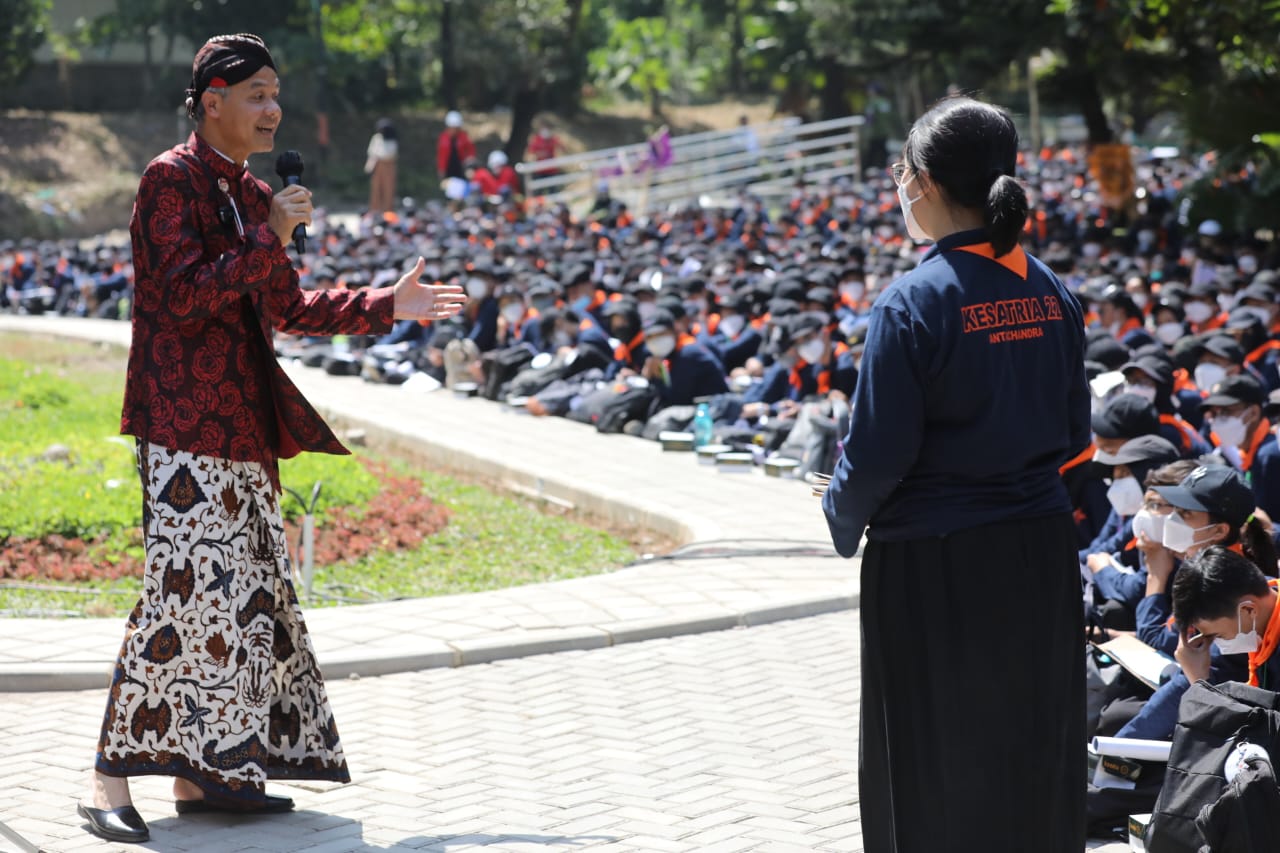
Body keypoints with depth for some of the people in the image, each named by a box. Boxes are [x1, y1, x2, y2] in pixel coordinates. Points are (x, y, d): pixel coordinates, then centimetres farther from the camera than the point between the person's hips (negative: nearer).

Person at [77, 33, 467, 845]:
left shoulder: (252, 194, 17)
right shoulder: (170, 180, -8)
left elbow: (286, 307, 23)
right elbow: (184, 295, -17)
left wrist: (387, 305, 19)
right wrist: (269, 240, -18)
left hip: (242, 426, 9)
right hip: (184, 424, -9)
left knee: (251, 593, 9)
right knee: (184, 587, -14)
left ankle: (204, 771, 16)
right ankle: (112, 777, -9)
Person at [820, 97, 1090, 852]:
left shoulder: (915, 302, -17)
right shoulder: (1051, 294, 1)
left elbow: (879, 451, -16)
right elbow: (1075, 434, 8)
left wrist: (843, 516, 3)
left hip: (936, 566, -5)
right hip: (1041, 554, 6)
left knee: (938, 772, 7)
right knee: (1035, 758, 17)